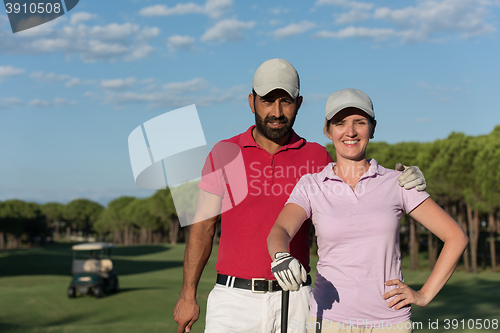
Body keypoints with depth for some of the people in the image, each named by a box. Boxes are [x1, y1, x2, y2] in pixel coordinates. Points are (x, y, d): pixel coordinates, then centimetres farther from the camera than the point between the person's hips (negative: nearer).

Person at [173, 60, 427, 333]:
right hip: (234, 298, -1)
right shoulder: (224, 154, 2)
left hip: (294, 301, 1)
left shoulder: (316, 157, 5)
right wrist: (188, 295, 3)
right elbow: (203, 227, 5)